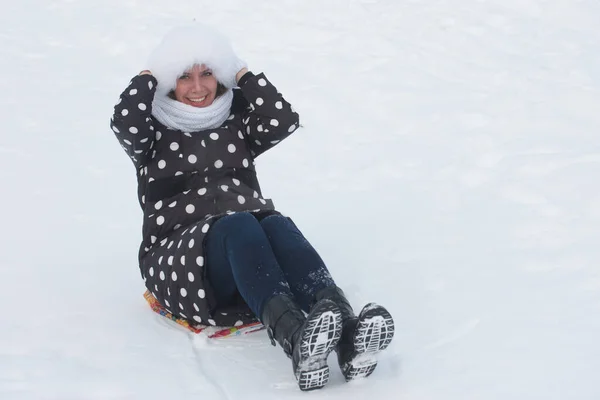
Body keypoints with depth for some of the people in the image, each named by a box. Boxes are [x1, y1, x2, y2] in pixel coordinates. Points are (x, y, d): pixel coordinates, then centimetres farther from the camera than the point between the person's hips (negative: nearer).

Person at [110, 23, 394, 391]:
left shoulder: (237, 124, 23)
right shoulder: (153, 132, 16)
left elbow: (284, 121, 3)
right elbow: (125, 123, -8)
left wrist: (242, 73, 11)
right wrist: (151, 75, 8)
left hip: (248, 249, 3)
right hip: (179, 256, -3)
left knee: (278, 225, -33)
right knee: (238, 226, -36)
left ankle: (348, 333, -60)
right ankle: (295, 337, -64)